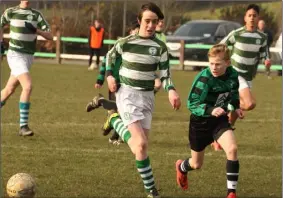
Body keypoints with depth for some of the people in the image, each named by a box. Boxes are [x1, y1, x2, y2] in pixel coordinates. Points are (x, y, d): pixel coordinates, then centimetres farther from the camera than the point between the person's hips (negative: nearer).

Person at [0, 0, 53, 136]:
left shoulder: (36, 15, 2)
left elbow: (50, 36, -3)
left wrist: (35, 30, -19)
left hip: (28, 57, 4)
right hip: (15, 55, -4)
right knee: (27, 86, -22)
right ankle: (23, 126, -20)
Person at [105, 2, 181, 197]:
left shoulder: (160, 47, -2)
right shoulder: (125, 42, -4)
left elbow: (165, 74, -3)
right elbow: (110, 55, 16)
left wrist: (171, 90, -22)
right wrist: (109, 75, 2)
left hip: (147, 96, 4)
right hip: (127, 94, -3)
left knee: (141, 146, 7)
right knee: (141, 143, -18)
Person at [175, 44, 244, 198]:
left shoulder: (233, 75, -9)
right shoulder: (204, 78, -26)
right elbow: (191, 104, -25)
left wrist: (236, 108, -3)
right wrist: (210, 110, -40)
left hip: (220, 120, 3)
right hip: (200, 122, -3)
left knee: (232, 149, -25)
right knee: (197, 164, 14)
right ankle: (181, 167, 53)